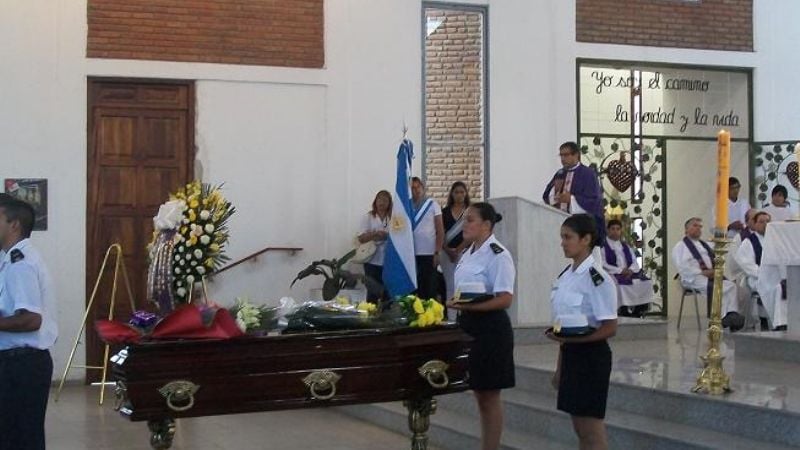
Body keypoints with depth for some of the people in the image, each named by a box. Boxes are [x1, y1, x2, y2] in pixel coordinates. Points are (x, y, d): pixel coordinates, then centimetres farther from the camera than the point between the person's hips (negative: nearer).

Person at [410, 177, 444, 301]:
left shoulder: (433, 205, 2)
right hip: (411, 254, 1)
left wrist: (437, 253, -6)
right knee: (414, 288, 2)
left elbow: (440, 231, 1)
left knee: (430, 289, 3)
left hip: (429, 254, -1)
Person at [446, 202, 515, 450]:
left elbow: (504, 299, -21)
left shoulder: (498, 255, -15)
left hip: (490, 327, -9)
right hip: (469, 325, 9)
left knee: (489, 396, 1)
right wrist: (456, 303, 3)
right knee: (479, 394, 16)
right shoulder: (468, 253, 11)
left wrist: (468, 306, -29)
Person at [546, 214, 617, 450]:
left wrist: (573, 338, -27)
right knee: (580, 428, 14)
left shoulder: (598, 278, -15)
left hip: (590, 354, -8)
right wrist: (559, 368, 17)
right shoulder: (565, 276, 9)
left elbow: (610, 328, -17)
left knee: (592, 431, -2)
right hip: (569, 353, 8)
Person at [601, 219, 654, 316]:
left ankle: (638, 311, -17)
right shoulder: (603, 246, 4)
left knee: (646, 281, -18)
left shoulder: (625, 247, 24)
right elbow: (603, 265, -8)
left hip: (629, 273, 6)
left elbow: (635, 262, 15)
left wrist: (630, 270, -9)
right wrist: (620, 270, -17)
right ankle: (623, 311, -29)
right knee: (621, 283, -38)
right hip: (613, 275, -5)